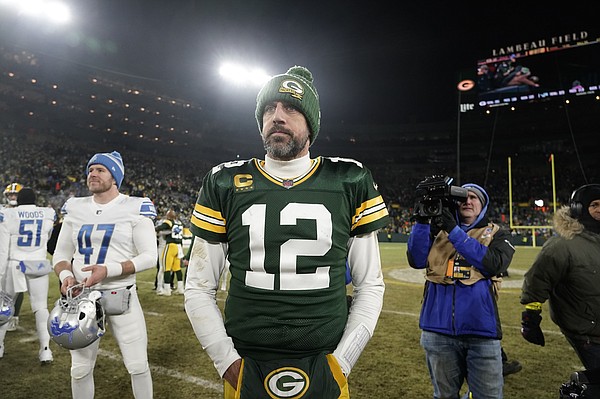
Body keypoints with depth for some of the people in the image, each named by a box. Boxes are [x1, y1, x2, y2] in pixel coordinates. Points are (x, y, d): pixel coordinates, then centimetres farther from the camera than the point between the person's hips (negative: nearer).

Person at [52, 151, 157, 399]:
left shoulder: (135, 208, -8)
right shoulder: (75, 209, 6)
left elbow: (149, 257, -11)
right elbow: (61, 253, 12)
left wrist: (109, 270, -23)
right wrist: (65, 275, -9)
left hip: (121, 297, -4)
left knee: (138, 366, 6)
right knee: (80, 369, 15)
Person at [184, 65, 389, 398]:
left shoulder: (350, 183, -4)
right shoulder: (225, 184, -3)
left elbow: (370, 285, 1)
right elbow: (199, 288, 2)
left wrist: (341, 361, -4)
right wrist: (227, 362, -4)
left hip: (323, 369, 0)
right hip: (245, 370, 1)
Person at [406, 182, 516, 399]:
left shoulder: (497, 234, 7)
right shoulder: (438, 230, 10)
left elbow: (493, 264, -13)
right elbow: (417, 260, -5)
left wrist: (454, 230, -17)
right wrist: (423, 220, -15)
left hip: (481, 329, -1)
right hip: (438, 329, 2)